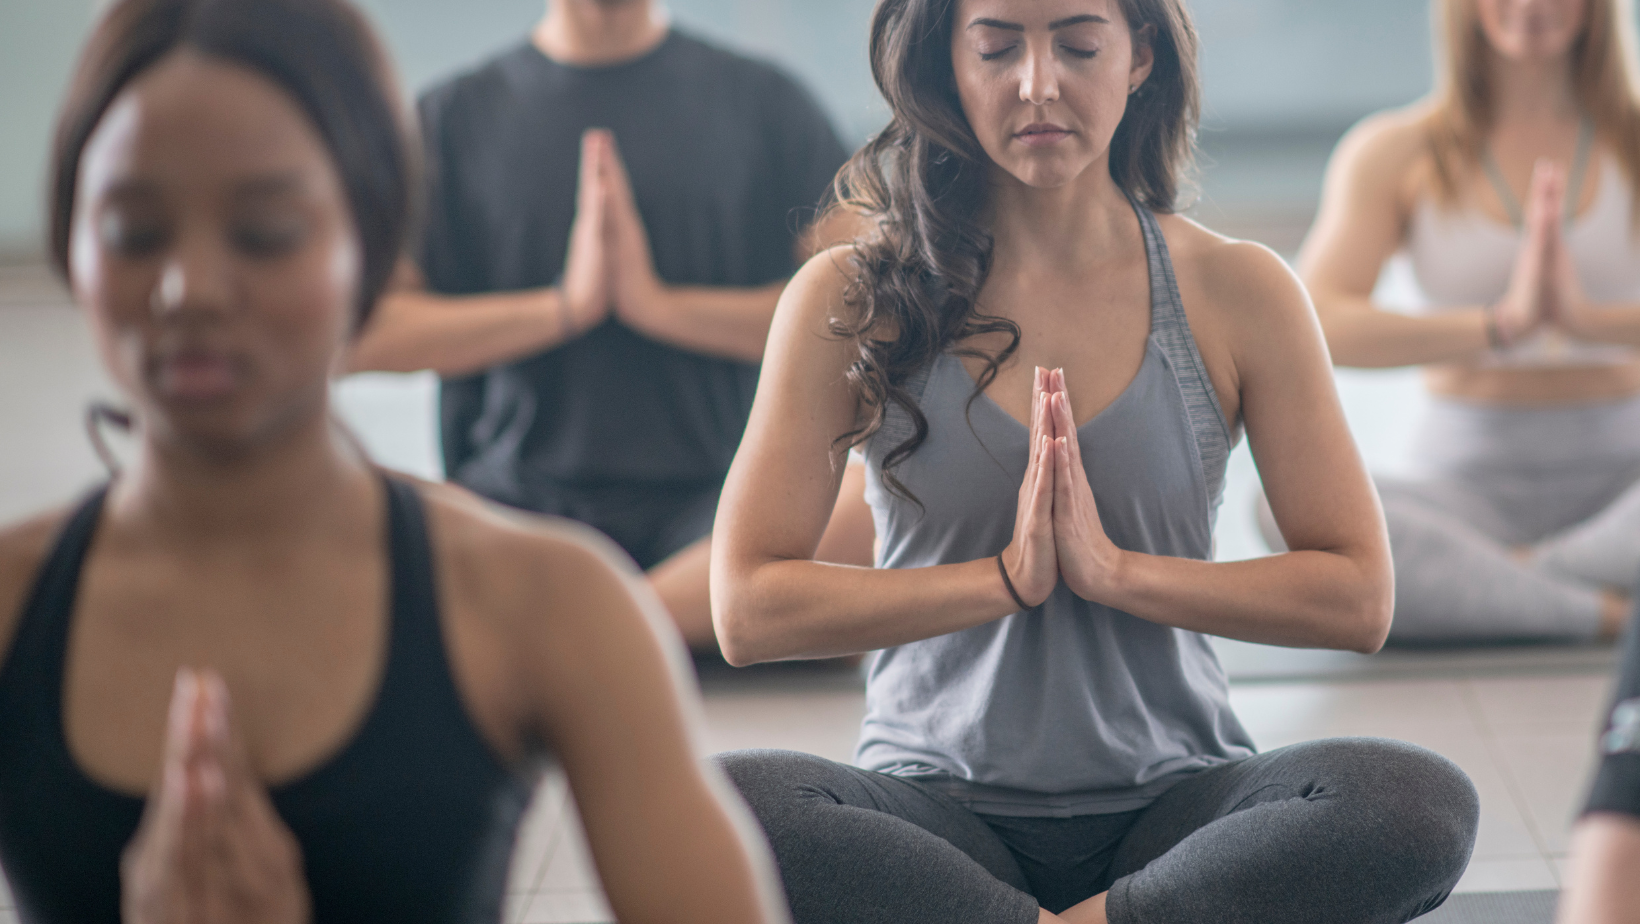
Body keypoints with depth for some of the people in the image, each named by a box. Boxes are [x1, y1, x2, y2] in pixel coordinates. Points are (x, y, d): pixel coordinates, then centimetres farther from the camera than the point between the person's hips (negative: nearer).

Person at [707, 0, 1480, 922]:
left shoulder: (1235, 291, 4)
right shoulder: (850, 300, 1)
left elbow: (1359, 597, -1)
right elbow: (747, 609, -5)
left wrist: (1114, 569, -11)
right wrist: (1009, 576, -12)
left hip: (1173, 801, 1)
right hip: (938, 805, 0)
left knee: (1422, 805, -30)